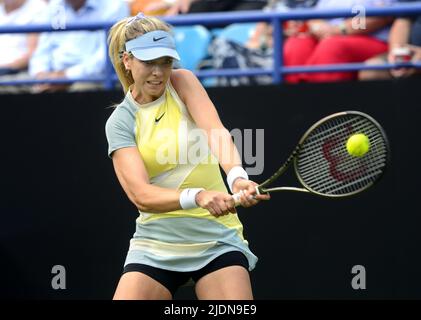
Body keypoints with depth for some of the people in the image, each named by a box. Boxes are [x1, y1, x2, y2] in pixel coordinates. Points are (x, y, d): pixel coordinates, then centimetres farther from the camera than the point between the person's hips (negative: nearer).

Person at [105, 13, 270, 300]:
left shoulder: (182, 83, -2)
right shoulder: (120, 122, -3)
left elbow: (217, 133, -21)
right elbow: (141, 195, -17)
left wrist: (237, 177, -42)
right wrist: (198, 197, -35)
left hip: (217, 239, -1)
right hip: (156, 243, 1)